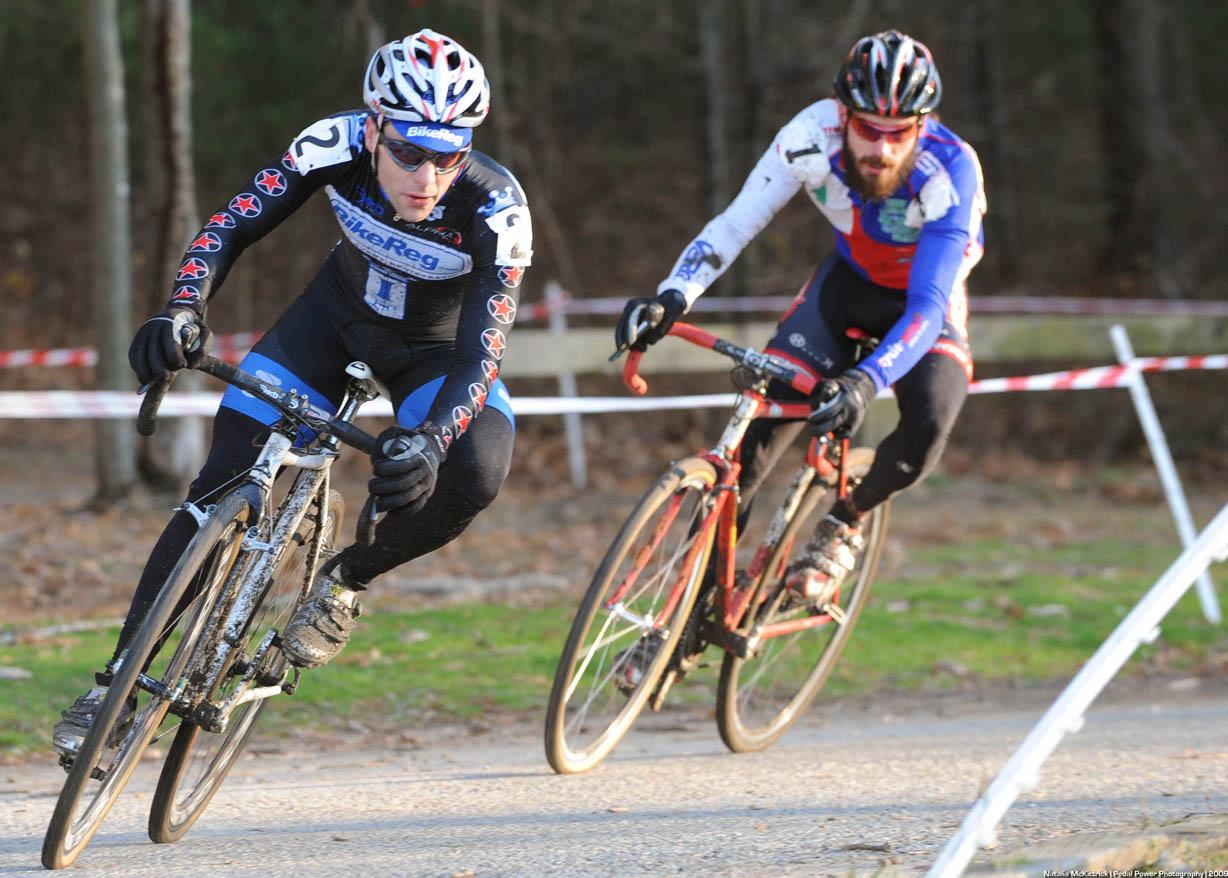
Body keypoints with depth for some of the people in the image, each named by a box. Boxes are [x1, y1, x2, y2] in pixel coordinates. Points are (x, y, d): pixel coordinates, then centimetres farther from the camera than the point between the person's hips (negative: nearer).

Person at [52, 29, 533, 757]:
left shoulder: (495, 208, -35)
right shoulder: (336, 146, -29)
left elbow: (481, 352, -38)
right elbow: (234, 224, -24)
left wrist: (428, 440, -55)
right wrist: (181, 310, -42)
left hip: (435, 350, -2)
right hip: (341, 314, 2)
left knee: (475, 475, -32)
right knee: (223, 484, -11)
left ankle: (347, 579, -3)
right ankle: (118, 682, 0)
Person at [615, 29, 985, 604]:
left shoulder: (951, 173, -37)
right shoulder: (813, 137, -30)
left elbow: (926, 308, -41)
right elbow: (735, 225, -24)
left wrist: (866, 381, -57)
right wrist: (671, 299, -40)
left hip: (923, 303, -2)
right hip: (849, 280, 2)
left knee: (927, 428, -28)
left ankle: (843, 524, 2)